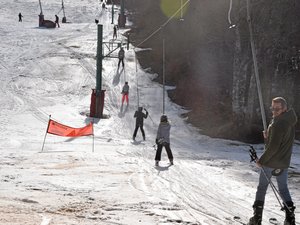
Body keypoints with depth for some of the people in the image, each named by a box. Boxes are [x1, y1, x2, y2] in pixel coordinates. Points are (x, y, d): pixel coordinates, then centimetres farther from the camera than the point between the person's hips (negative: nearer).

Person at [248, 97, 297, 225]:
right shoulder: (290, 123, 7)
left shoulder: (278, 124, -22)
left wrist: (261, 160, -14)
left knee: (262, 187, 6)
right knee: (283, 188, 15)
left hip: (270, 162, -8)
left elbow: (273, 147, -24)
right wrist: (267, 137, -2)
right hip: (284, 162, 8)